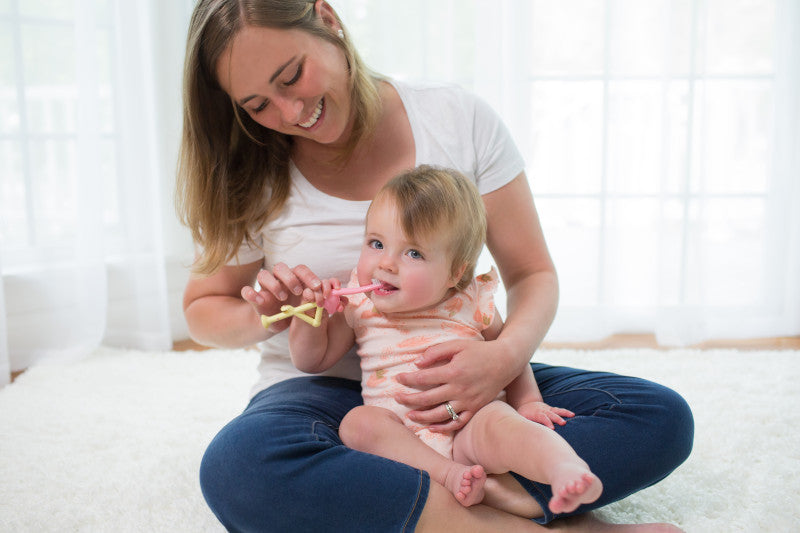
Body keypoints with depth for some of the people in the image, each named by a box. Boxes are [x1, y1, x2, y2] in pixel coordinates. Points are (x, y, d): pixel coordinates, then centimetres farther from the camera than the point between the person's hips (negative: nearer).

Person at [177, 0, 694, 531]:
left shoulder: (458, 118, -5)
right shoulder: (252, 176, -3)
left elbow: (533, 274, -3)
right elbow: (203, 309, 10)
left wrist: (506, 355, -25)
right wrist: (263, 318, -14)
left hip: (461, 385, 1)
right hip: (324, 390, 0)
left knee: (662, 417, -16)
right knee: (237, 468, -36)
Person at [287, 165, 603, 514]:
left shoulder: (471, 303, 5)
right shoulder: (359, 306, 8)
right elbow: (311, 361, 15)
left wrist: (527, 401, 4)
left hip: (468, 424, -1)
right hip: (398, 432, 2)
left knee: (497, 420, -32)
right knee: (357, 422, -27)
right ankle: (447, 474, -33)